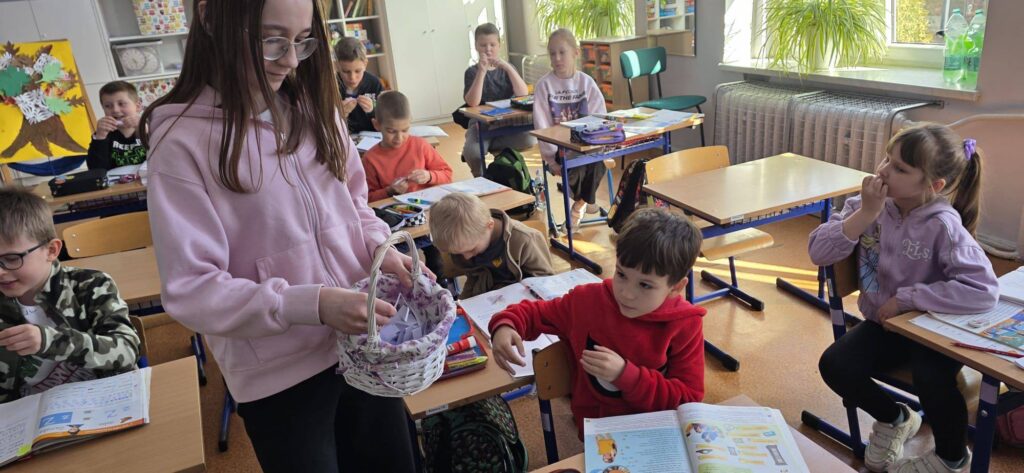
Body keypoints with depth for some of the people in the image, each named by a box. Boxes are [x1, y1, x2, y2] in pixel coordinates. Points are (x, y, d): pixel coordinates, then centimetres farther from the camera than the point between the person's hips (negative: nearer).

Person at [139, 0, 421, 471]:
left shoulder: (312, 107, 0)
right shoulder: (183, 142, -15)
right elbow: (190, 290, -16)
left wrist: (379, 247, -8)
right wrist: (312, 305, -26)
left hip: (362, 340, 5)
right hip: (282, 376, -5)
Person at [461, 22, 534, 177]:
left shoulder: (506, 69, 9)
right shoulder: (472, 72, 1)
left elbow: (524, 94, -9)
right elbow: (472, 103, -18)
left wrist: (508, 67, -19)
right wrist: (482, 72, -24)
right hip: (481, 124, -3)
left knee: (530, 138, -27)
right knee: (472, 152, -33)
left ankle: (491, 147, -5)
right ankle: (481, 178, 0)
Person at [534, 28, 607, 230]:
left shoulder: (586, 82, 3)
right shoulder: (544, 85, -3)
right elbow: (542, 126, -8)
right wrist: (553, 159, -15)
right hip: (558, 147, -2)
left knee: (598, 162, -27)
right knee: (574, 169, -30)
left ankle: (579, 204, 0)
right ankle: (585, 199, 5)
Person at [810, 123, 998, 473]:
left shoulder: (942, 226, -23)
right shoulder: (870, 204, -10)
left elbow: (983, 290, -33)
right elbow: (819, 253, -18)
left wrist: (906, 299, -28)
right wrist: (865, 213, -27)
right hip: (882, 324, 4)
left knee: (931, 379, -31)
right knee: (834, 365, -17)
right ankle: (894, 418, 17)